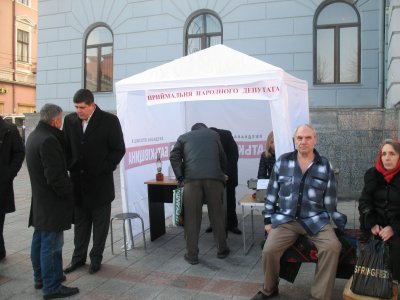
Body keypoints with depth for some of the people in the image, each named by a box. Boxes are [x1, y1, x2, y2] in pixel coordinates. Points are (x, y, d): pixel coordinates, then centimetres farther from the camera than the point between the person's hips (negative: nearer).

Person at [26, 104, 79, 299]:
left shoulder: (34, 135, 9)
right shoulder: (49, 140, -23)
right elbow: (55, 176, -24)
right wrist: (68, 193, -12)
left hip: (39, 199, 10)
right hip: (52, 202, -10)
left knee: (39, 240, 18)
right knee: (51, 244, -1)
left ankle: (40, 278, 32)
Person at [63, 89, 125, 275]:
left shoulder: (109, 121, -9)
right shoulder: (70, 120, 3)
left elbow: (119, 149, -7)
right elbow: (66, 147, 12)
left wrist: (103, 169, -12)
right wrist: (70, 168, -1)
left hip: (100, 182, -3)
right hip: (78, 181, 4)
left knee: (100, 223, 9)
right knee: (80, 222, 15)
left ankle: (96, 258, 24)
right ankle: (78, 257, 29)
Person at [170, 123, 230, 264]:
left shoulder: (184, 137, 24)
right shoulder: (214, 134, 27)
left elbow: (174, 157, 11)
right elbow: (223, 158, 29)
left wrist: (180, 177, 11)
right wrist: (222, 173, 43)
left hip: (192, 178, 0)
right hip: (214, 177, 1)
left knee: (192, 217, 5)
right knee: (217, 215, 10)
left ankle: (192, 254, 10)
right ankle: (222, 250, 23)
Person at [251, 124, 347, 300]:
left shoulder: (325, 166, 2)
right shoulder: (282, 162, 2)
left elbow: (330, 199, 7)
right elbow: (272, 193, 7)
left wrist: (339, 222, 5)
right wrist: (268, 219, 6)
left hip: (315, 220, 0)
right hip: (285, 219, 0)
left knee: (332, 247, -26)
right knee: (269, 250, -20)